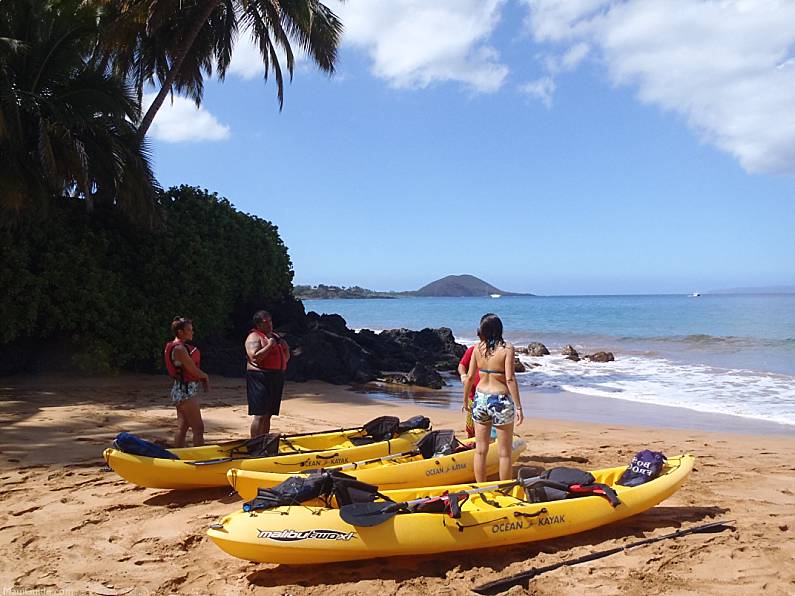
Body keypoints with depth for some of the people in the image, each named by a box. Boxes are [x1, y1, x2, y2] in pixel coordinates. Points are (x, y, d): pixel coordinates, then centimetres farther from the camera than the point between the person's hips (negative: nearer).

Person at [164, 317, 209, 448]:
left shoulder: (182, 346, 13)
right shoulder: (179, 349, -17)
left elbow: (191, 369, 16)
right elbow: (194, 370, -17)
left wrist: (202, 377, 0)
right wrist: (206, 377, 1)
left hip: (184, 391, 10)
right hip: (186, 391, -10)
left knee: (182, 427, 14)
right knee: (198, 428, -7)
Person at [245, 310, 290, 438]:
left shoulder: (275, 336, 20)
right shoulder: (254, 337, -5)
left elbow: (286, 358, 24)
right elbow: (254, 357, -20)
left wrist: (285, 348, 4)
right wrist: (269, 345, -17)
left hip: (277, 378, 8)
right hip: (260, 378, -8)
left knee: (268, 415, 12)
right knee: (260, 415, -11)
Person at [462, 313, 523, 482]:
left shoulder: (477, 348, -1)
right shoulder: (507, 349, -11)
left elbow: (470, 377, 1)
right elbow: (510, 379, -16)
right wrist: (518, 407, -11)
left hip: (480, 399, 4)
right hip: (500, 401, -4)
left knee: (480, 450, 12)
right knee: (504, 452, 9)